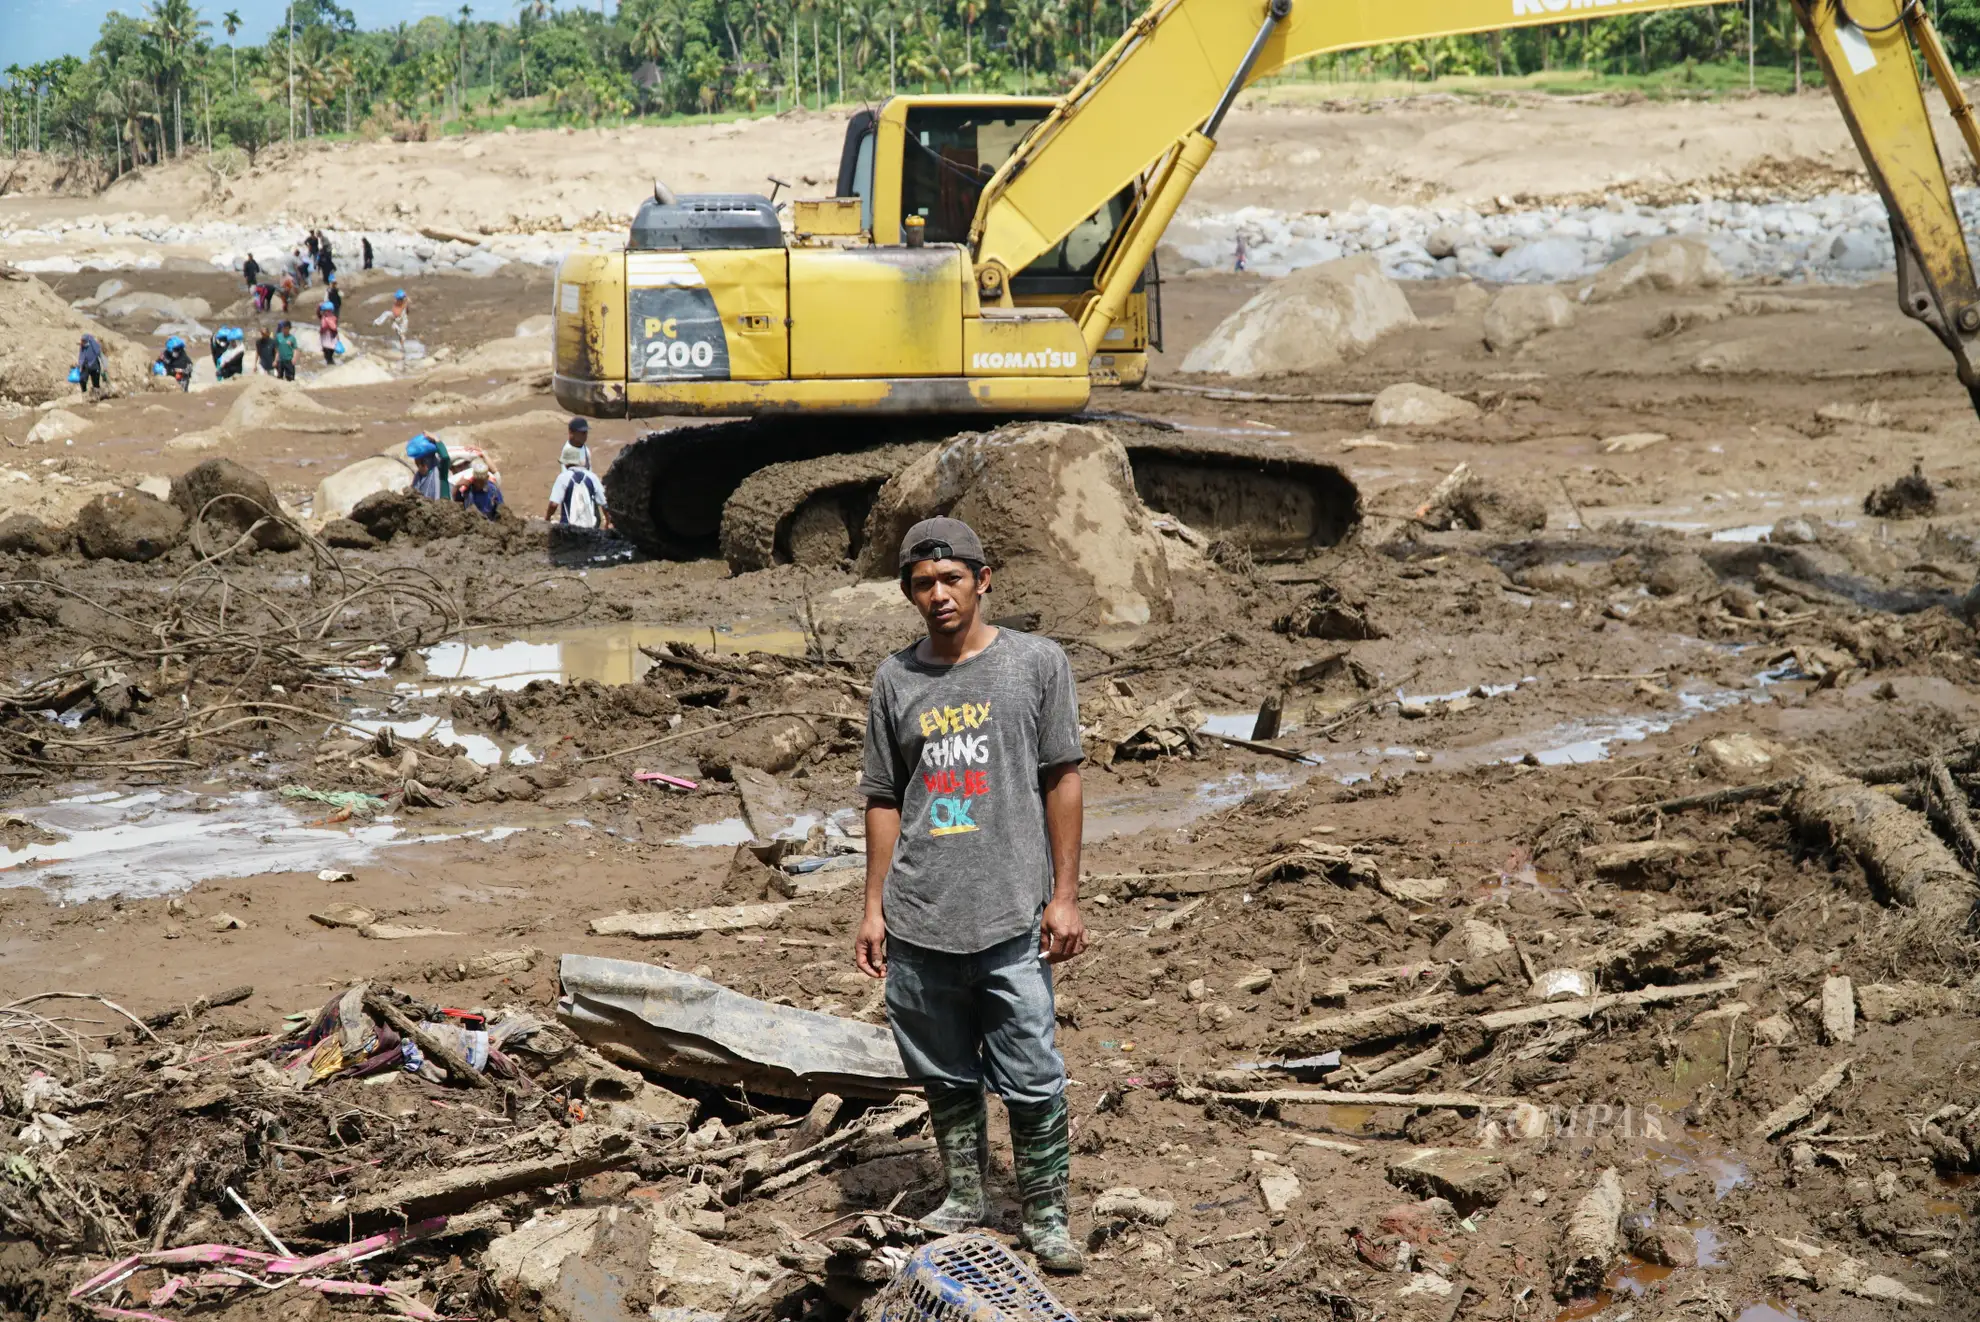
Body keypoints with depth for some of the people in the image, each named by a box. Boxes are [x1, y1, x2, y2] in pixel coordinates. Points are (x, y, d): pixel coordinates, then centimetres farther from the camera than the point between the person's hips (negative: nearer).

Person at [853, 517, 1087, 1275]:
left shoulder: (1036, 663, 0)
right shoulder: (896, 680, 8)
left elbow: (1061, 779, 1)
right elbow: (885, 799, 12)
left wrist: (1065, 895, -2)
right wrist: (874, 907, 9)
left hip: (1010, 917, -3)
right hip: (918, 921, 3)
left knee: (1031, 1080, -2)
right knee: (944, 1074, 13)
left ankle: (1046, 1219, 10)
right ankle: (962, 1200, 28)